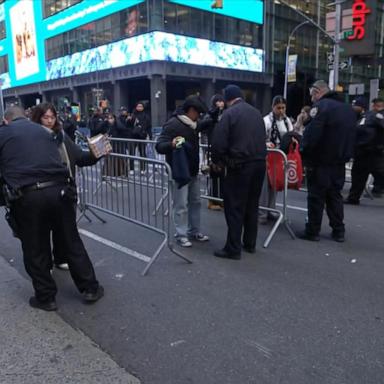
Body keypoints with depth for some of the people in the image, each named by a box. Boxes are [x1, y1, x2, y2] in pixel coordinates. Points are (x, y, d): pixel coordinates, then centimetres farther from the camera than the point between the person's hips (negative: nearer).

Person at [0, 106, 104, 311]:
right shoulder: (43, 131, 21)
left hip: (27, 196, -3)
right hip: (58, 189, 3)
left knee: (35, 250, 13)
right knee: (72, 242, 14)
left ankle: (46, 297, 26)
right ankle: (90, 288, 25)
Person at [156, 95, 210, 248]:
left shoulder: (193, 124, 10)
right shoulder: (172, 124, -17)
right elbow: (159, 146, -22)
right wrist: (171, 144, -41)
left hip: (193, 171, 9)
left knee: (195, 202, 15)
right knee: (181, 205, -2)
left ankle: (194, 231, 27)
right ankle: (181, 235, 10)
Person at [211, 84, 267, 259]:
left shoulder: (229, 113, -7)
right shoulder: (256, 112, 14)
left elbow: (219, 143, -12)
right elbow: (262, 139, 16)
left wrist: (218, 161, 4)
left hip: (239, 166, -7)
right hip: (259, 163, 7)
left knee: (234, 207, -1)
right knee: (252, 205, 15)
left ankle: (233, 249, 2)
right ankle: (250, 244, 24)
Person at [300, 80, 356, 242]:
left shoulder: (321, 106, -14)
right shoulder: (348, 108, 13)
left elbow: (311, 134, -23)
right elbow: (351, 136, 18)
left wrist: (304, 153, -13)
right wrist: (345, 155, 19)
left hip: (320, 161, -7)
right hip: (339, 161, 7)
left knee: (316, 197, 1)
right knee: (335, 195, 15)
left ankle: (312, 231, 8)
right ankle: (338, 231, 20)